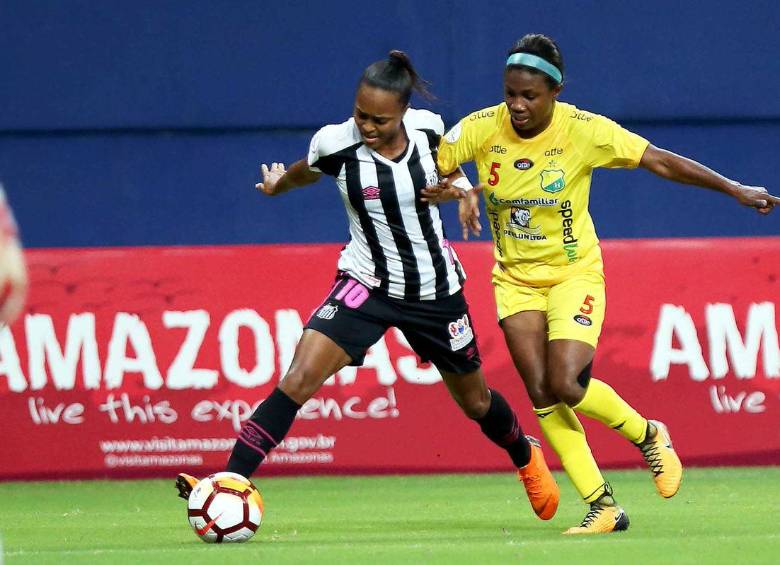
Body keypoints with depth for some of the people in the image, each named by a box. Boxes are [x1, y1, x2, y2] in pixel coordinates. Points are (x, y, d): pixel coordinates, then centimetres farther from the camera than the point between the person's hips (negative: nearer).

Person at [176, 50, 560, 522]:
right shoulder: (335, 144, -18)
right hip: (367, 284, -2)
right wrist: (278, 183, 26)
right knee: (300, 378, -23)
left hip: (436, 288, 2)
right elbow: (304, 172, 8)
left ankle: (526, 455, 52)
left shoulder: (428, 128, -13)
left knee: (474, 400, 19)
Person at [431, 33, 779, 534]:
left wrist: (735, 189, -12)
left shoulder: (586, 131, -17)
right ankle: (603, 506, 1)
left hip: (573, 274, -3)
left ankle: (647, 435, 10)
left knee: (566, 385, -19)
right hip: (516, 280, 3)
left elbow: (661, 162, -10)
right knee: (541, 395, -7)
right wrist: (453, 192, -34)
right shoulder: (481, 129, -12)